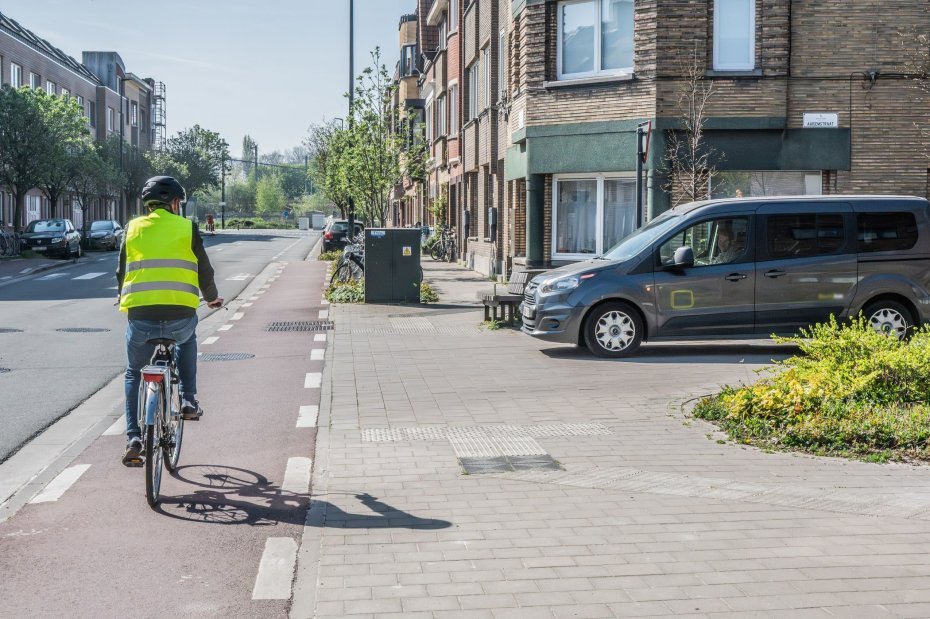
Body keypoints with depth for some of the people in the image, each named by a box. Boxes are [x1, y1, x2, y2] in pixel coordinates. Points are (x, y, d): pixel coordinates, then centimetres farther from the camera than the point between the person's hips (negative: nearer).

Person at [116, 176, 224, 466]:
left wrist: (124, 298, 39)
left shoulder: (133, 229, 12)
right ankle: (188, 401, 26)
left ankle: (134, 438, 10)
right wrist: (212, 297, 32)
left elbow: (122, 273, 19)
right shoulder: (187, 228, 7)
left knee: (134, 374, 22)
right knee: (187, 339, 36)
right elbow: (204, 271, 13)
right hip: (180, 316, -1)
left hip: (140, 316, 1)